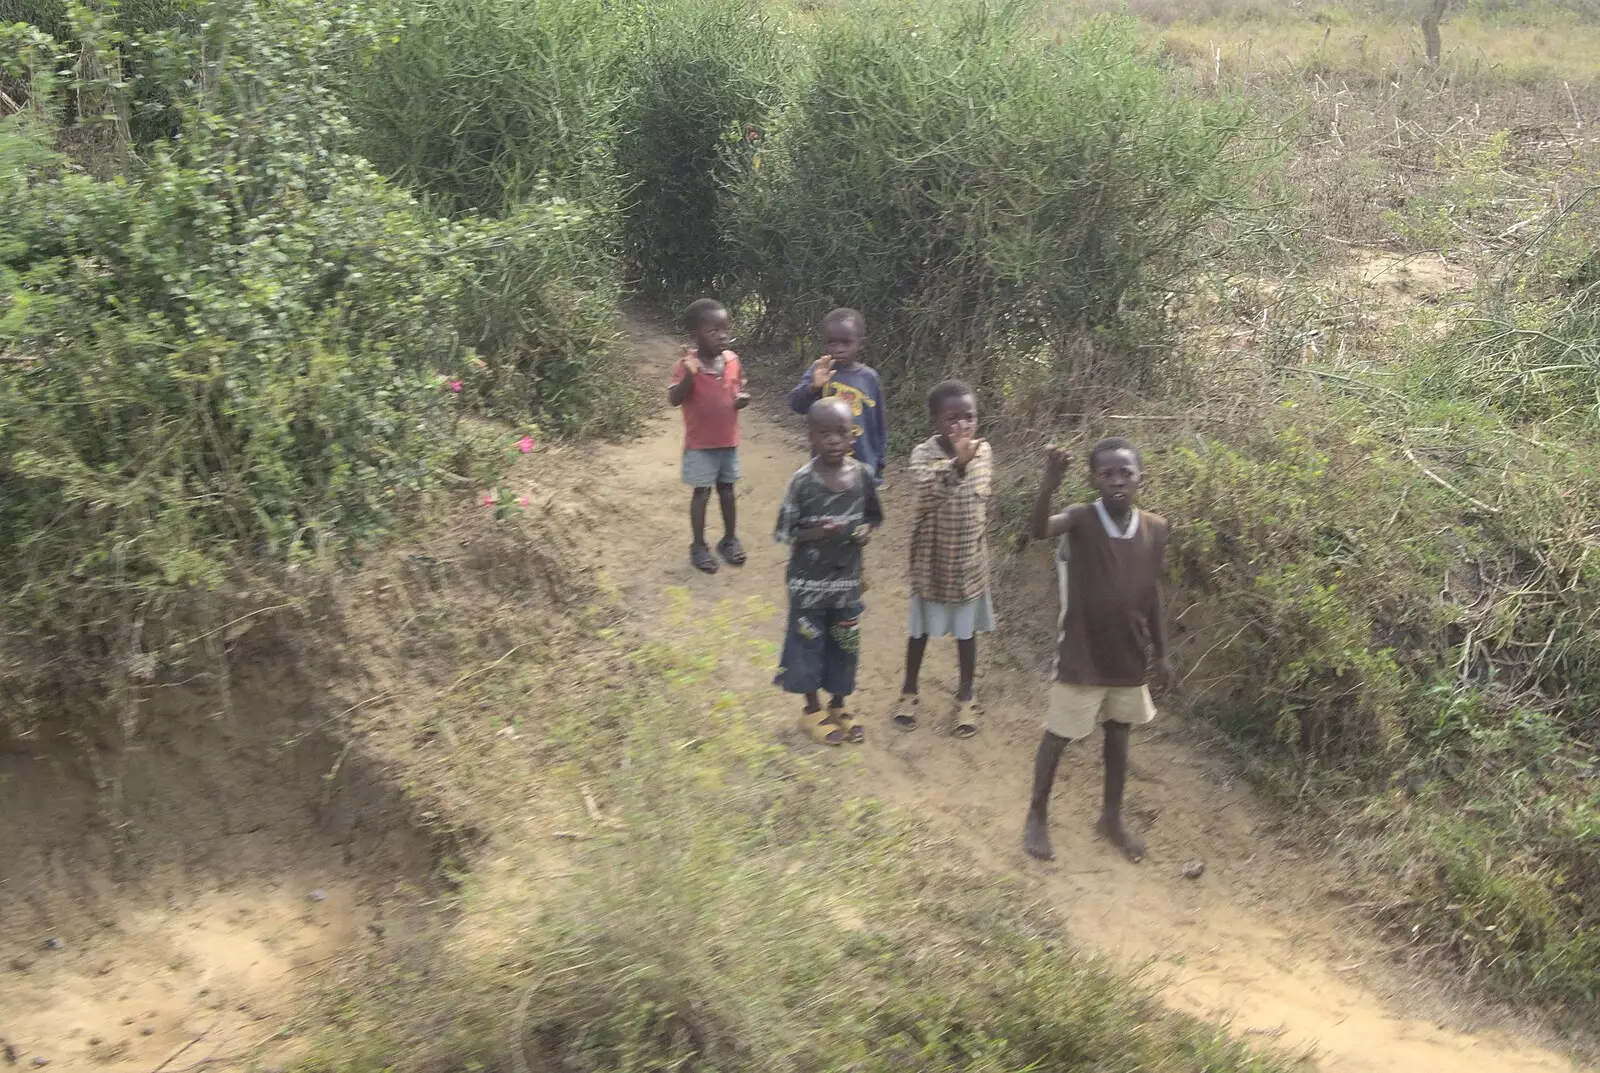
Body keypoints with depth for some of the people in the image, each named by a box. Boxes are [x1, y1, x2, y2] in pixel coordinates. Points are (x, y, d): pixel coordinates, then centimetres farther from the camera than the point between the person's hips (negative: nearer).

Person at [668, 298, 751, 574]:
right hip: (700, 443, -4)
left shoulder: (732, 360, -3)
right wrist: (689, 375, -41)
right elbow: (674, 400, -26)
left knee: (727, 489, 16)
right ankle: (699, 546, 18)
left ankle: (730, 539, 31)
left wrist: (743, 398, -11)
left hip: (729, 440, 5)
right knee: (702, 492, 5)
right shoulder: (687, 365, -18)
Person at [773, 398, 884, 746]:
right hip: (809, 581, -3)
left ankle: (838, 706, 35)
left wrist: (866, 530, -12)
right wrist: (816, 532, -27)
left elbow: (874, 516, 9)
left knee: (845, 644, 15)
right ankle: (813, 709, 29)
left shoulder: (863, 475, -6)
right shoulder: (802, 481, -16)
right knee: (809, 642, 10)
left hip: (847, 579, 3)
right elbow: (783, 533, -11)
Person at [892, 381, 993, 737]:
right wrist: (957, 463, -47)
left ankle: (965, 696, 31)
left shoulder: (983, 452, -5)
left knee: (967, 630, 15)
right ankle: (909, 692, 32)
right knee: (921, 629, 14)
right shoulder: (924, 454, -16)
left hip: (970, 561, 3)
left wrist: (980, 545, 14)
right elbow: (927, 494, -34)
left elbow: (983, 502, 8)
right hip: (932, 561, -3)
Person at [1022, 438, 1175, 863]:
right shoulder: (1081, 519, -17)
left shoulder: (1155, 528, -4)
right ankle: (1037, 816, 28)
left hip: (1129, 656, 4)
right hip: (1081, 656, -4)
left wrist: (1160, 652, 12)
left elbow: (1152, 593, 7)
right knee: (1058, 736, 9)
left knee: (1119, 734, 19)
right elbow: (1038, 530, -39)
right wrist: (1049, 485, -57)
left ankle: (1112, 817, 38)